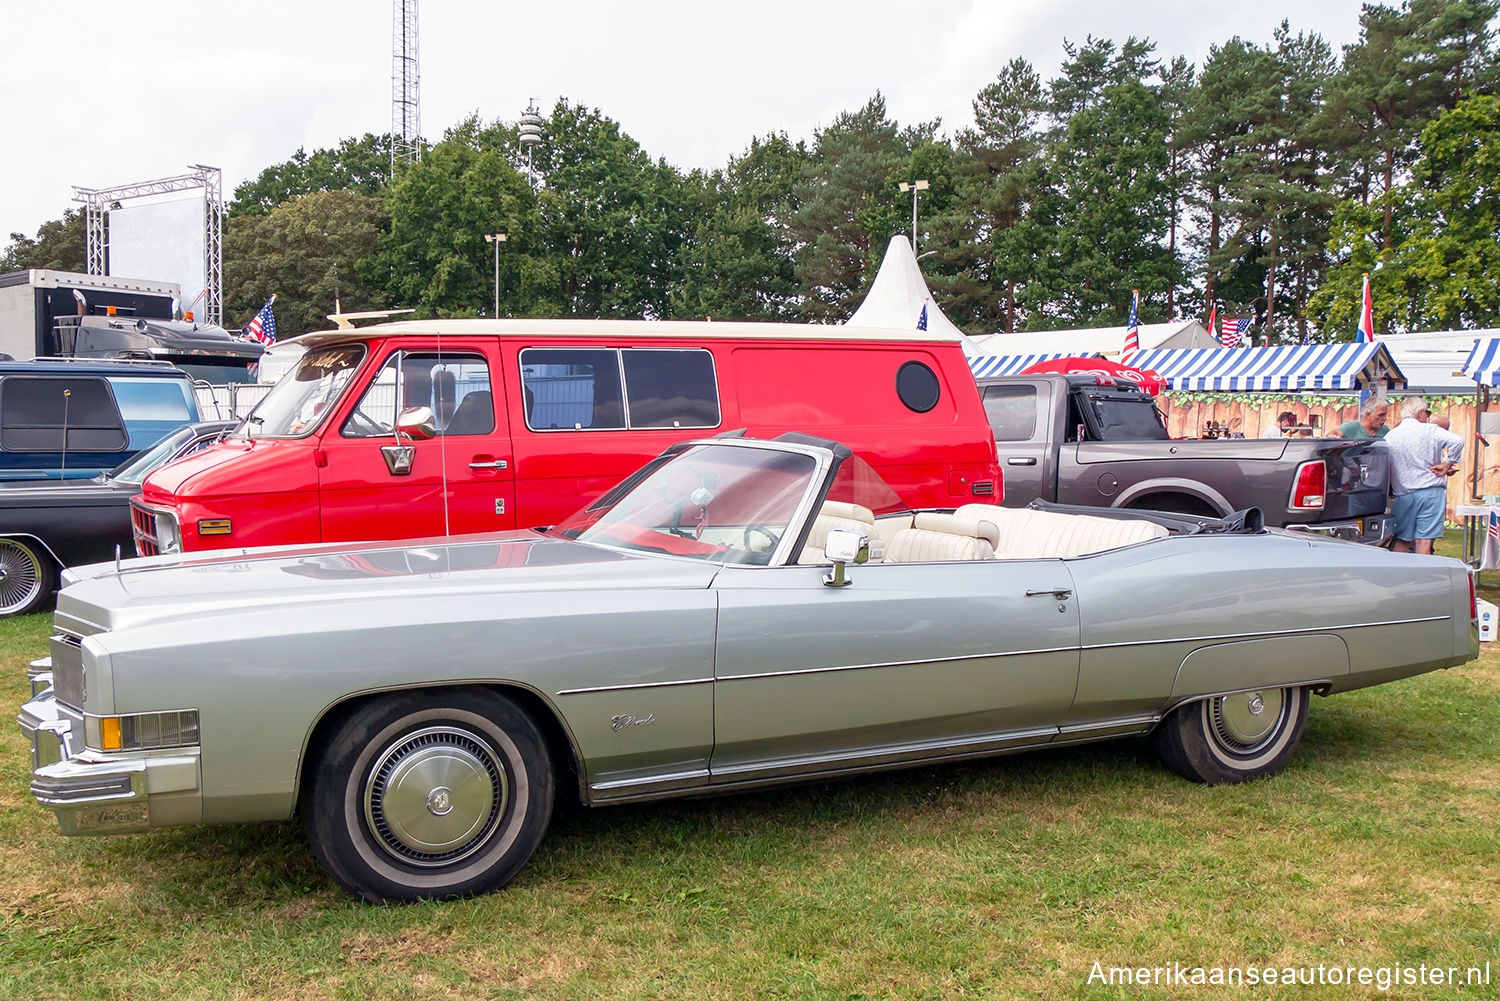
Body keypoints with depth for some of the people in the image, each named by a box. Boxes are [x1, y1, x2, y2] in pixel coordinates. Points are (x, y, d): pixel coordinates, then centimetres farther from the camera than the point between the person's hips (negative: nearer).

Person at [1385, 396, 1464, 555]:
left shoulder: (1389, 437, 5)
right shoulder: (1430, 430, -4)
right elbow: (1457, 441, -18)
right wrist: (1447, 464, -8)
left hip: (1403, 494, 3)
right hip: (1431, 492, -3)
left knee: (1402, 541, 11)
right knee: (1424, 540, -3)